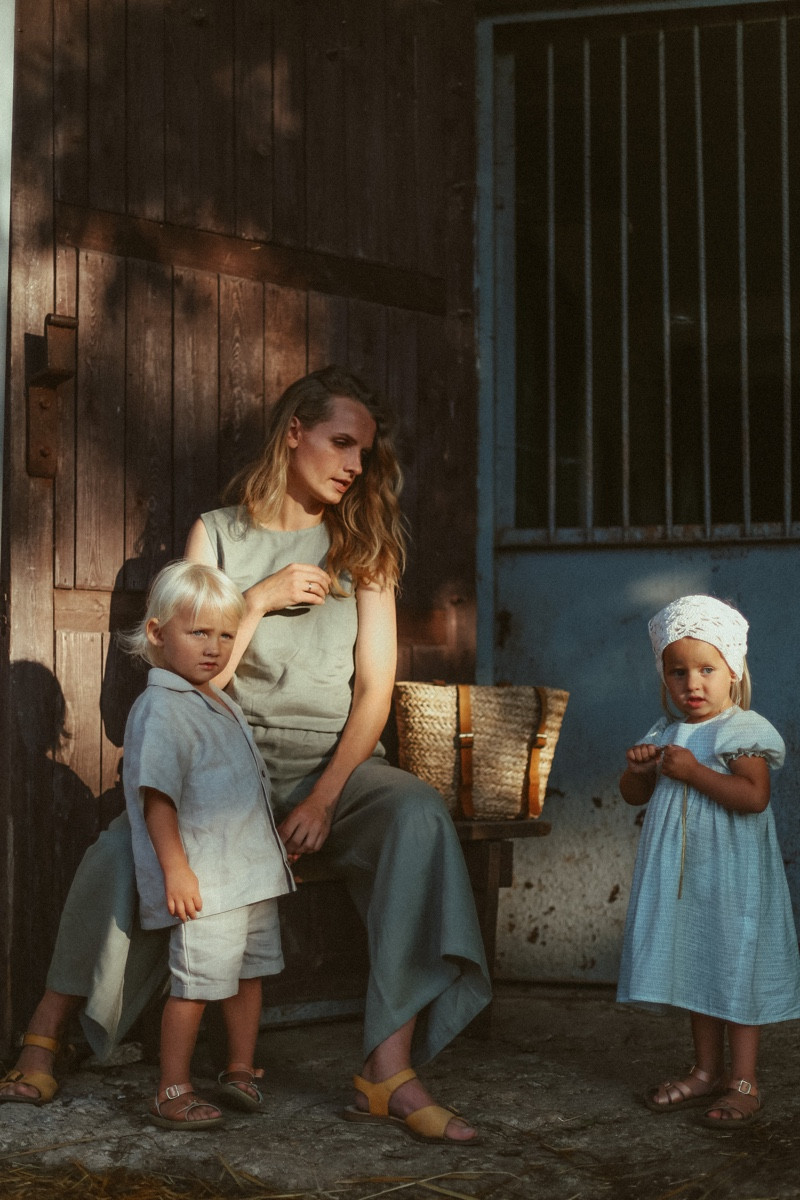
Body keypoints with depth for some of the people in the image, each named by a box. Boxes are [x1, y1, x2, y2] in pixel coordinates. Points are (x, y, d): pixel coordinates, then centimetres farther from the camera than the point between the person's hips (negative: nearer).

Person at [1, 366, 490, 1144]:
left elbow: (374, 687, 1)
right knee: (125, 850, -30)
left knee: (417, 813, -33)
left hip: (333, 762, 1)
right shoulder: (217, 534, 8)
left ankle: (389, 1071, -37)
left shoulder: (362, 545, 10)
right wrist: (261, 599, -10)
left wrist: (325, 795, -13)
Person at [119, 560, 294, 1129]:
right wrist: (175, 868, -24)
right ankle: (172, 1092, 4)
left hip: (252, 870, 9)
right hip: (204, 879, -9)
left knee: (249, 970, 16)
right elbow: (156, 796, -19)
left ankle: (241, 1069, 31)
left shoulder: (224, 704, 16)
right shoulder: (161, 709, -13)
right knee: (196, 982, -6)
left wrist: (275, 840, 28)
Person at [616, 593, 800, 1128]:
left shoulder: (742, 732, -11)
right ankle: (707, 1071, 26)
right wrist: (638, 768, -5)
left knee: (736, 971, -2)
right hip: (683, 873, 7)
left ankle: (744, 1082, 8)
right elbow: (635, 795, 17)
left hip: (731, 873, -7)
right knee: (697, 969, 14)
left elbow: (754, 797, -24)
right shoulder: (667, 734, 10)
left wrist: (692, 771, -25)